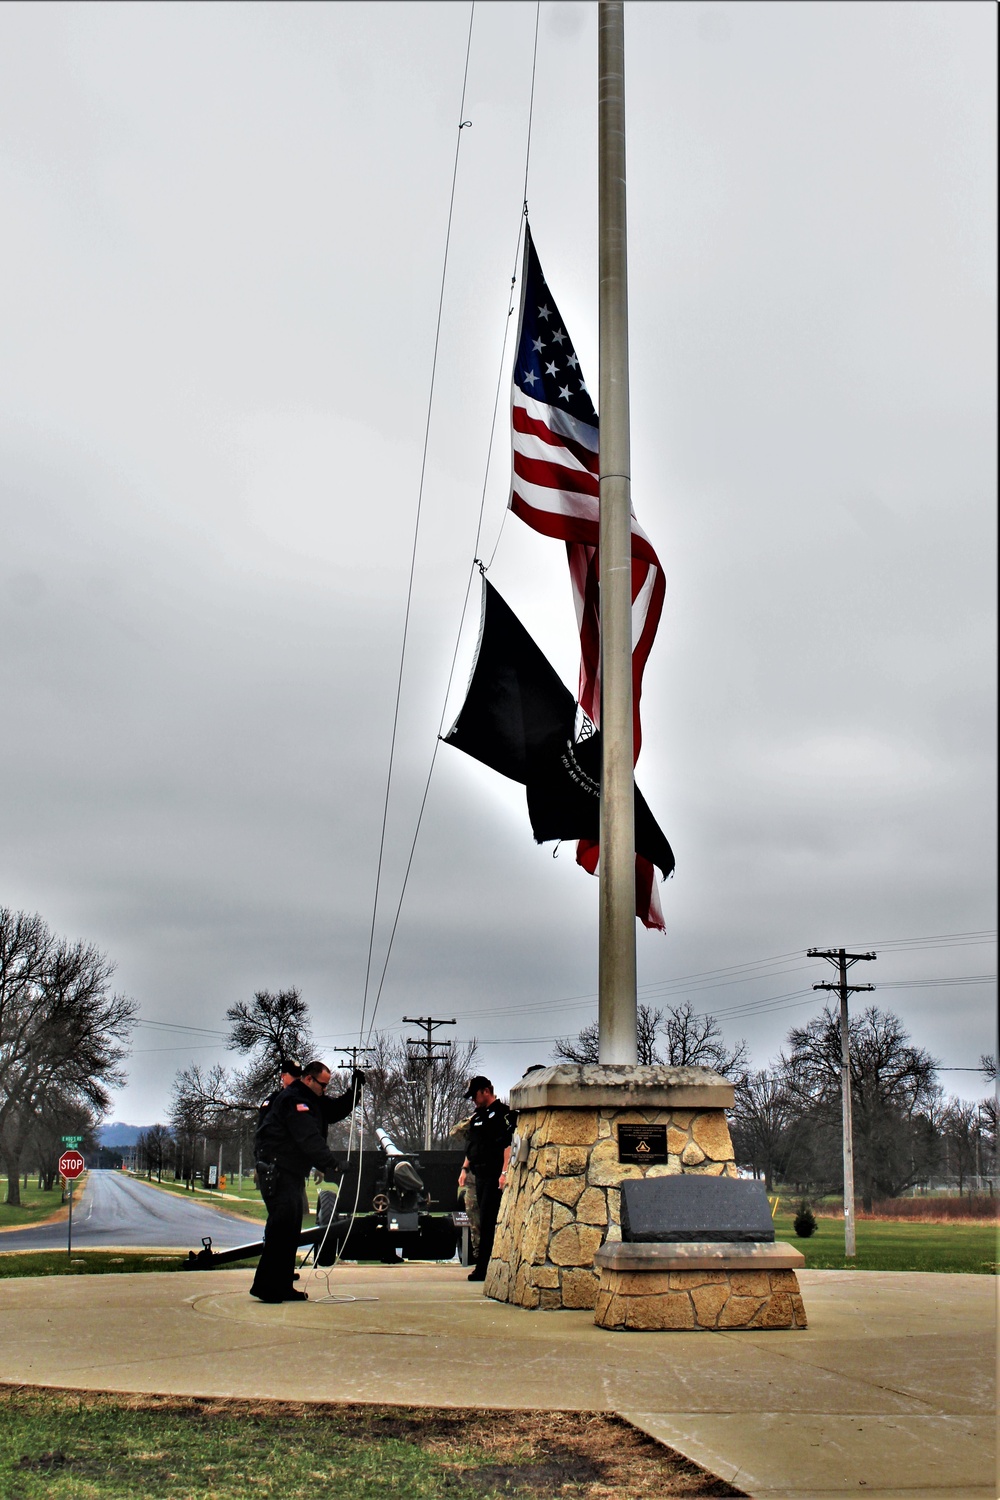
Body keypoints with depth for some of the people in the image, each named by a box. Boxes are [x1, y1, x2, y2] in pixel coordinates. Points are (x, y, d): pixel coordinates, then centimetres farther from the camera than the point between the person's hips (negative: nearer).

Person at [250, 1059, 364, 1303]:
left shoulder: (312, 1101, 15)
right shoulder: (293, 1100, -17)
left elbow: (337, 1111, 21)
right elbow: (309, 1138, -27)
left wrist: (354, 1089, 7)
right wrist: (329, 1164, -34)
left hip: (293, 1173, 10)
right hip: (276, 1171, -10)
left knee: (292, 1230, 10)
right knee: (281, 1224, -15)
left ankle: (283, 1287, 15)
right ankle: (265, 1286, -14)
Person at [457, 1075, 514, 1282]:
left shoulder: (503, 1113, -7)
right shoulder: (477, 1118, 20)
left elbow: (509, 1144, -15)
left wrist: (504, 1173, -22)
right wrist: (465, 1168, 17)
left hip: (494, 1176, -9)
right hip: (480, 1175, 9)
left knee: (487, 1222, -10)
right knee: (485, 1222, 10)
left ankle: (483, 1269, -10)